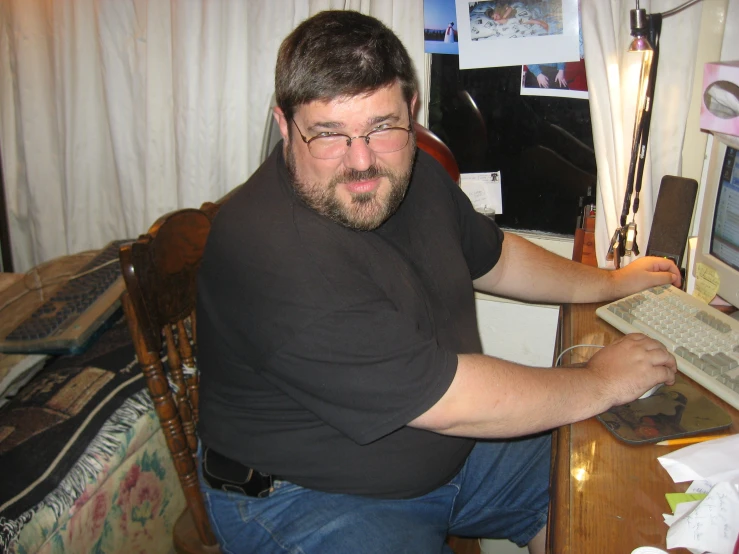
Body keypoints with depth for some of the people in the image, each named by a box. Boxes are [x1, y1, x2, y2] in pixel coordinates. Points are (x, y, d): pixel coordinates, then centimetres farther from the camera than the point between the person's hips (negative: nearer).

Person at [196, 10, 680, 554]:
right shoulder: (273, 254, -32)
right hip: (311, 495, -7)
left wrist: (609, 283, 14)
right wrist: (600, 382, -18)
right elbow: (446, 401, -31)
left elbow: (492, 257, 17)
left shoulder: (415, 174, -2)